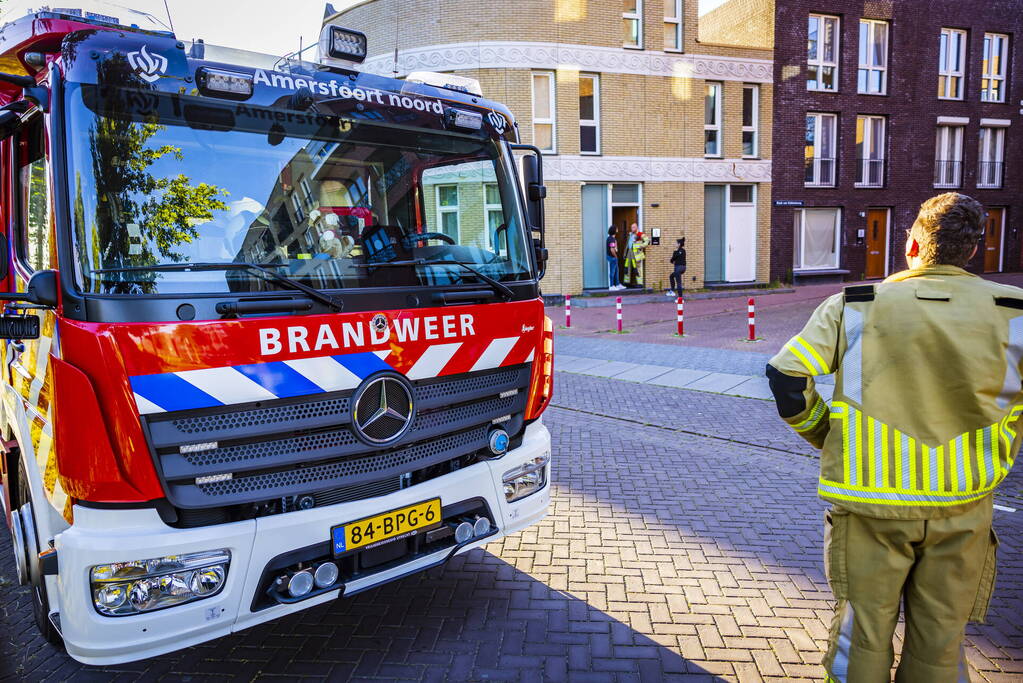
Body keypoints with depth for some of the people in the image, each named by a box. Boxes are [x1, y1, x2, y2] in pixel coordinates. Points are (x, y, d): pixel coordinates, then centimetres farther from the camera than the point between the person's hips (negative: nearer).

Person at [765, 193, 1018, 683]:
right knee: (939, 641, 18)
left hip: (871, 499, -1)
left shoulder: (855, 305, -7)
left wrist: (825, 435, 2)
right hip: (963, 505, 2)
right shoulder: (1009, 311, -3)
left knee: (863, 629, 14)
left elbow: (785, 373, -12)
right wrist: (996, 456, 15)